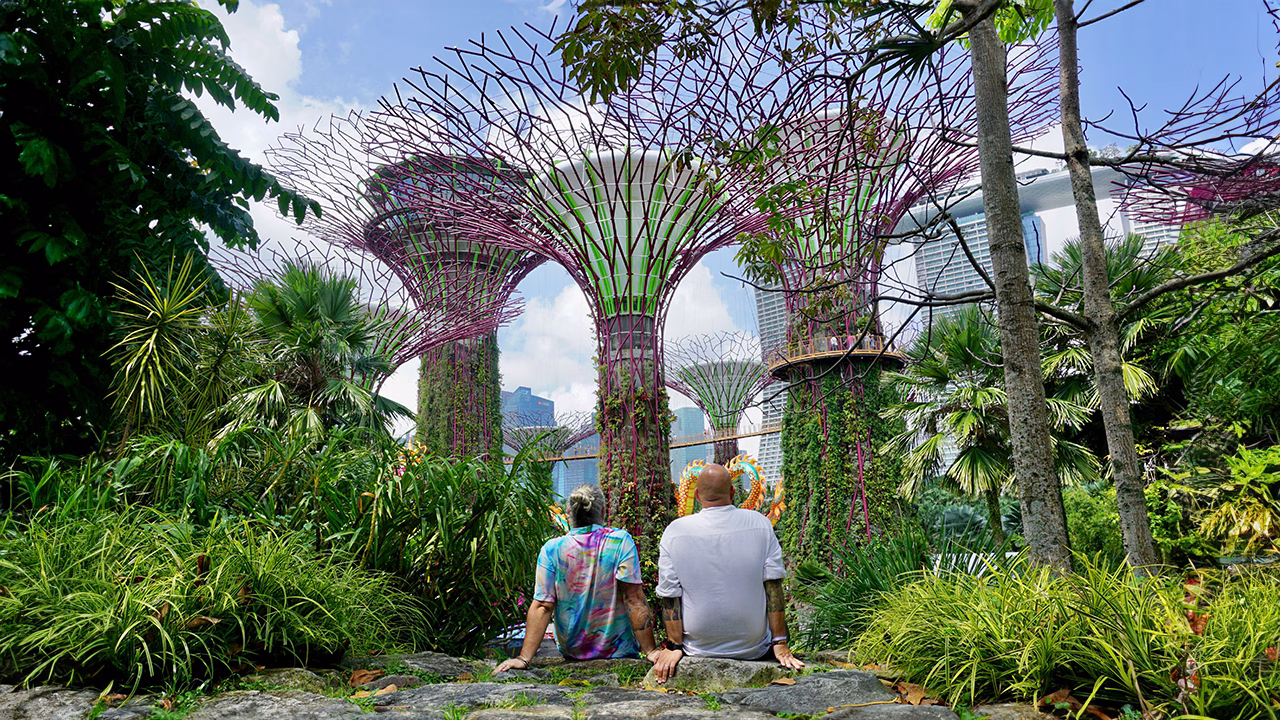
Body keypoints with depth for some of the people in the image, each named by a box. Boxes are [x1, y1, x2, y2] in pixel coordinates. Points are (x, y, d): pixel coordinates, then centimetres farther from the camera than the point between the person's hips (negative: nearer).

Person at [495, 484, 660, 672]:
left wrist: (524, 658, -9)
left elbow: (542, 606, -12)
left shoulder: (552, 549, -8)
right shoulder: (621, 541, -13)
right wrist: (651, 650, -12)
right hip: (618, 650, -2)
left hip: (571, 652, 2)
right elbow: (634, 600, -16)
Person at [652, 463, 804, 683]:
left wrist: (674, 647, 0)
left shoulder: (675, 531, -8)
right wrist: (779, 644, -2)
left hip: (698, 649, 0)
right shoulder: (760, 524, -7)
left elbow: (669, 595, -7)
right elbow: (773, 585, -7)